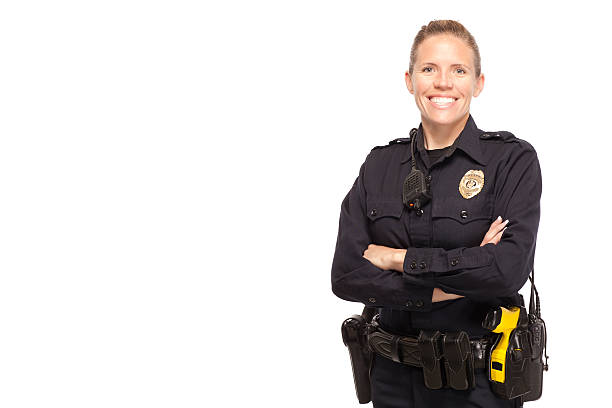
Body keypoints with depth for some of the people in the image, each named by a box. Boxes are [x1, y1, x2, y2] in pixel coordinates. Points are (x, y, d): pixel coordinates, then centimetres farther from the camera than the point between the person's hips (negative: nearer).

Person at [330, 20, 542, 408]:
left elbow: (509, 269, -21)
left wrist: (397, 259, -15)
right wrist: (441, 290, -18)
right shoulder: (380, 164, 3)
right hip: (394, 376, 3)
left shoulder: (514, 159, -7)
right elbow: (345, 275, -7)